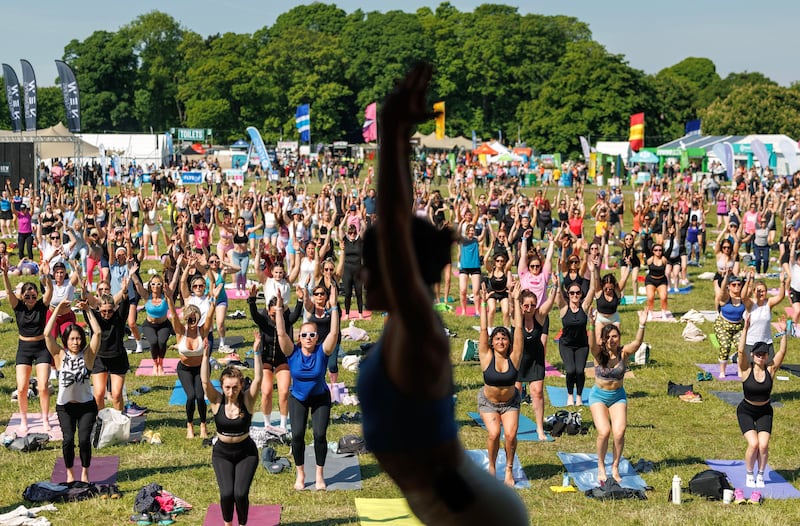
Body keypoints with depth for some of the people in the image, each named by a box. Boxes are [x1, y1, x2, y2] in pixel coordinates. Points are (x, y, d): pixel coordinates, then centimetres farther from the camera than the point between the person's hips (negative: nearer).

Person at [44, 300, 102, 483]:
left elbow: (97, 332, -13)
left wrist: (88, 311, -14)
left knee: (84, 439, -11)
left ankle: (85, 473, 11)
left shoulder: (87, 355, -3)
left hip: (86, 405, 0)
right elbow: (47, 334, -13)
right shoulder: (60, 356, -3)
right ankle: (70, 474, 11)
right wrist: (57, 311, -14)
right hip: (65, 406, 0)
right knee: (68, 439, -11)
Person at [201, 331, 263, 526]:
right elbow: (205, 381, -24)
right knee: (226, 493, -14)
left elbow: (258, 379, -25)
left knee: (240, 493, -14)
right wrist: (205, 356, -36)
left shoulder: (247, 400, -12)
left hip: (246, 453, -1)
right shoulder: (217, 401, -11)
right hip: (222, 453, 1)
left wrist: (256, 352, -34)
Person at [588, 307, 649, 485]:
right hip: (599, 396, -2)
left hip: (618, 396, 2)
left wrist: (642, 325, -43)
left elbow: (637, 342, -26)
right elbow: (591, 343, -34)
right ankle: (601, 467, 5)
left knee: (619, 432, -14)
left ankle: (615, 467, 7)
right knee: (604, 432, -18)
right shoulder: (599, 353, -13)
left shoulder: (623, 353, -9)